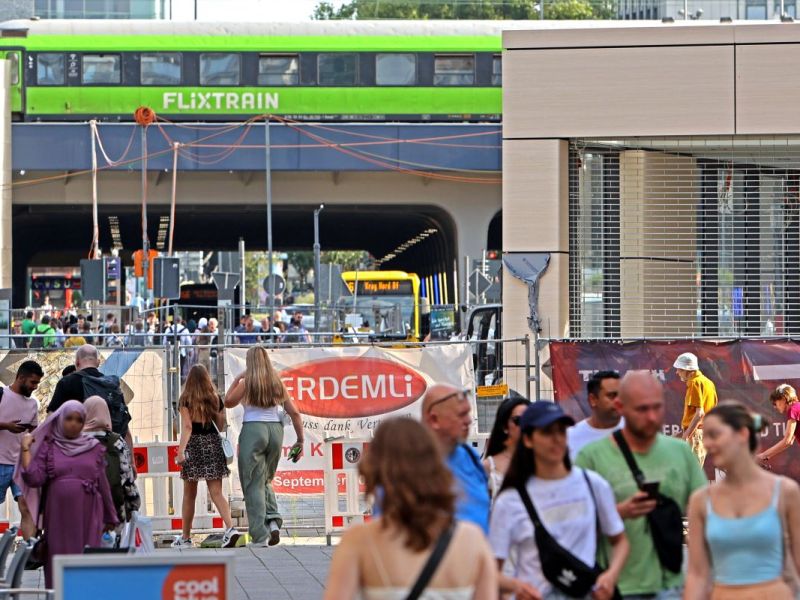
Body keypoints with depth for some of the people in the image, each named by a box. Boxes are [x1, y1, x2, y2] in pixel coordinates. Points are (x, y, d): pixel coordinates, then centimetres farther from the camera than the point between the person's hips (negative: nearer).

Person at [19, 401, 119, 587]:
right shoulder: (48, 448, 7)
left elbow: (102, 484, 12)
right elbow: (34, 478, -4)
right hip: (58, 516, 0)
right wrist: (26, 449, -5)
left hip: (87, 518, 0)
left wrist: (110, 517, 14)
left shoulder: (94, 448, 9)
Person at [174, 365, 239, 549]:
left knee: (189, 495, 8)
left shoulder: (185, 400, -4)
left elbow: (187, 427, -12)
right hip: (213, 443, 3)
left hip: (194, 444, -3)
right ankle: (230, 528, -22)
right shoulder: (216, 399, 8)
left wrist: (181, 451, -16)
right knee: (216, 493, -1)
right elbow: (221, 426, 13)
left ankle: (185, 537, 15)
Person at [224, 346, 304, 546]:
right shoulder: (277, 383, 7)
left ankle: (260, 536, -4)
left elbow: (228, 402, 9)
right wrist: (300, 440, 11)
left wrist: (237, 379, 14)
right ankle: (273, 520, -3)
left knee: (254, 484, 1)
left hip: (253, 430, -4)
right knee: (265, 481, 20)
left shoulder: (247, 383, -4)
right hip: (275, 430, 4)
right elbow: (294, 413, 5)